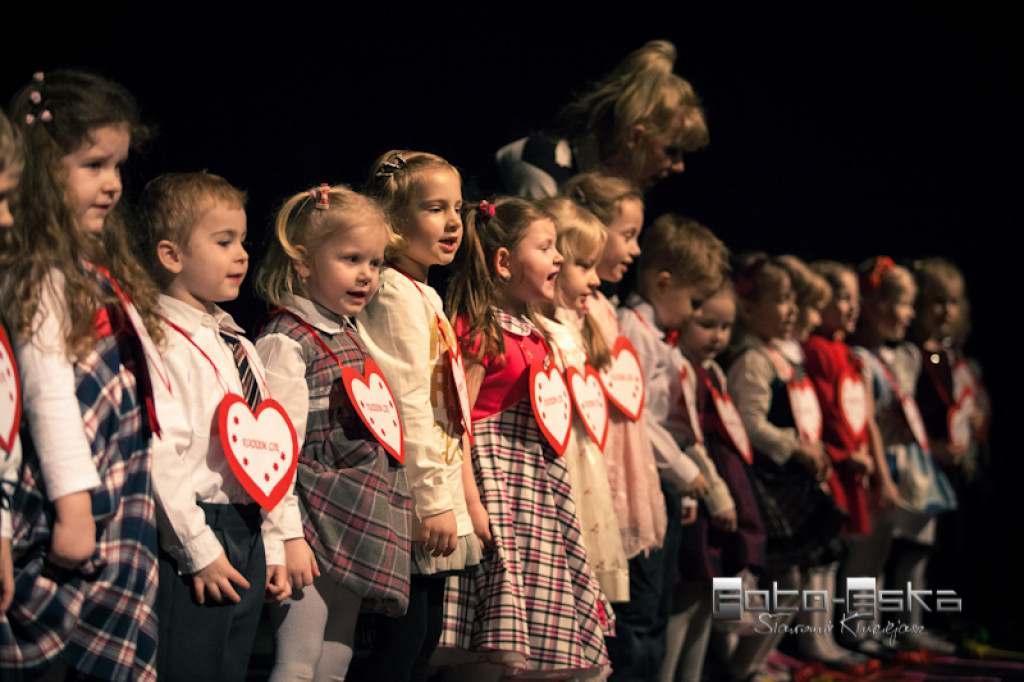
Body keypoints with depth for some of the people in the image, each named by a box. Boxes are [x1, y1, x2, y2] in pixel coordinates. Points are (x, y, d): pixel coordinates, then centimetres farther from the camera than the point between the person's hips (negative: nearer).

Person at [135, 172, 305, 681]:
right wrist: (200, 550, -19)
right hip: (195, 542, -8)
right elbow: (160, 458, -20)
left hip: (249, 540, 9)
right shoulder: (166, 344, -13)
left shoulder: (240, 346, 16)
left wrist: (276, 544, 14)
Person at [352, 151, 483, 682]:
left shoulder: (424, 296, 17)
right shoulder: (395, 295, -13)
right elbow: (408, 407, -18)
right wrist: (434, 502, -17)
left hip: (438, 490, 10)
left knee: (424, 638, 10)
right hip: (413, 500, -10)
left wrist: (468, 498, 19)